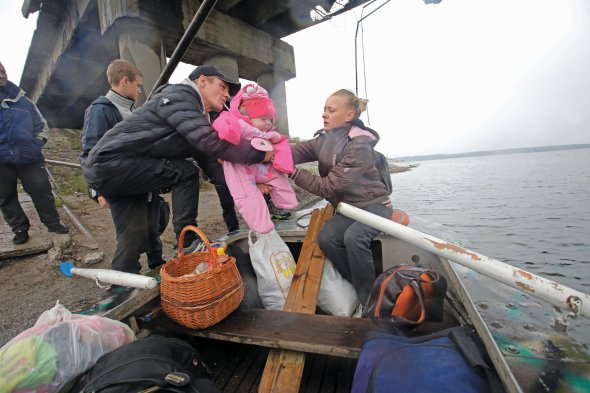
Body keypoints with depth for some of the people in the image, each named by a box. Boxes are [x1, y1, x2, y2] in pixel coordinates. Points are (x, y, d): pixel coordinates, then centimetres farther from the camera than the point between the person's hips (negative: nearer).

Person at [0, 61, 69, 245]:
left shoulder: (23, 101, 6)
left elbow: (41, 125, 15)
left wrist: (37, 144, 4)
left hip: (28, 158, 0)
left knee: (42, 191, 5)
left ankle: (53, 223, 17)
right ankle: (20, 228, 22)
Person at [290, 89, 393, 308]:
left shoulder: (359, 145, -23)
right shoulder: (324, 139, -1)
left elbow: (329, 187, -27)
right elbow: (296, 152, -16)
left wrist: (293, 172, -28)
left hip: (373, 204, -6)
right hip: (349, 206, 6)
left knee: (353, 237, -33)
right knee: (326, 238, -20)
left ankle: (368, 299, -10)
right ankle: (355, 286, 2)